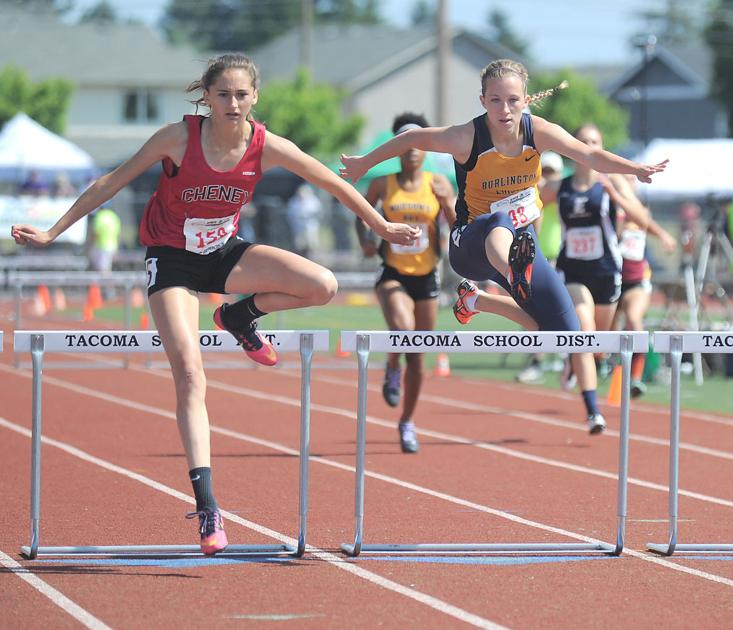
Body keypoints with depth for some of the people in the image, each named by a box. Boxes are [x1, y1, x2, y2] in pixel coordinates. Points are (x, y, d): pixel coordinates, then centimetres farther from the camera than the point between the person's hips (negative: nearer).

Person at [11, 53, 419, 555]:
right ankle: (207, 507, -21)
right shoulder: (179, 138, -21)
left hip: (226, 254, 3)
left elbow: (335, 185, 0)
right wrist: (51, 233, -8)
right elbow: (111, 183, -11)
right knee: (190, 375, -19)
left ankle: (240, 318, 8)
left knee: (324, 286, -21)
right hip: (172, 262, -3)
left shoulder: (268, 148, -15)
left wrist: (382, 227, 10)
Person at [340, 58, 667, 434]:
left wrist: (635, 168, -39)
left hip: (522, 240, 5)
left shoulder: (538, 132, -13)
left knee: (565, 328, 0)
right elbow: (414, 138, -6)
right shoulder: (467, 139, -21)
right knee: (501, 223, -42)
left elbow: (590, 156, -22)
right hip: (471, 245, -5)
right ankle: (514, 276, -77)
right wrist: (364, 163, 6)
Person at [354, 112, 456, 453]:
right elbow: (362, 214, 15)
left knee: (417, 356, 7)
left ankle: (407, 422, 25)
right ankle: (392, 369, 3)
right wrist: (365, 239, -3)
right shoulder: (382, 185, 0)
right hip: (393, 275, -2)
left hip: (426, 277, 2)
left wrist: (447, 202, -20)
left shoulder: (439, 184, 0)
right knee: (401, 328, -32)